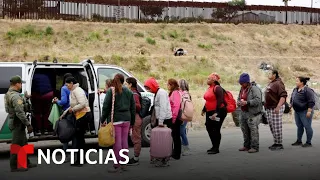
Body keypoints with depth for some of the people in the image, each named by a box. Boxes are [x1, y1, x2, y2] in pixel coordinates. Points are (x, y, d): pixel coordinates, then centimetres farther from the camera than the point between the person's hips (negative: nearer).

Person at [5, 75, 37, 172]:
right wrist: (28, 124, -23)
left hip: (12, 121, 10)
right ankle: (14, 167, 5)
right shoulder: (15, 96, -21)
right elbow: (20, 113, -26)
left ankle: (26, 163, 27)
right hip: (17, 123, -10)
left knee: (23, 143, 18)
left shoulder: (8, 94, 12)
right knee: (17, 145, -2)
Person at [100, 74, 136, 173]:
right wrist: (132, 122, 20)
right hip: (126, 119, 5)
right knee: (124, 141, 11)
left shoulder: (111, 91, -3)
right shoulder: (129, 92, 12)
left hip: (115, 119, -5)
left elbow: (106, 106, -6)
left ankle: (117, 165, -1)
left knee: (117, 142, -4)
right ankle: (123, 164, 19)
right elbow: (133, 108, 14)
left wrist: (103, 119, 1)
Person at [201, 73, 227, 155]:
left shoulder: (217, 88, -14)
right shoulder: (209, 88, 13)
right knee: (209, 128, 11)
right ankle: (214, 146, 24)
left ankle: (216, 148, 5)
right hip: (209, 112, 9)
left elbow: (220, 101, -21)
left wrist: (216, 112, -26)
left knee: (215, 130, -4)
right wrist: (204, 110, 23)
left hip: (218, 112, -9)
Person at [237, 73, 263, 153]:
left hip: (253, 114, -8)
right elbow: (239, 98, 25)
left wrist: (247, 102, -26)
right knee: (245, 130, 13)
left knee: (253, 130, -7)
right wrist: (239, 102, 2)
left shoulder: (254, 89, -12)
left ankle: (255, 147, -1)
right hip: (243, 113, 8)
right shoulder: (242, 89, 14)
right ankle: (247, 146, 25)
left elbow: (258, 100, -20)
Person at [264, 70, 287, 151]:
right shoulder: (270, 84, 17)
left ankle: (279, 144, 1)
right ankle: (276, 143, 22)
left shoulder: (278, 83, -13)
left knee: (277, 127, -6)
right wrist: (266, 105, 22)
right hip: (269, 109, 10)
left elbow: (283, 96, -22)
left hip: (276, 108, -10)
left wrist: (278, 107, -28)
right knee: (272, 127, 13)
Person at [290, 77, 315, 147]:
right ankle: (299, 141, 22)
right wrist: (290, 106, 16)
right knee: (299, 126, 14)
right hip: (297, 112, 8)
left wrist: (309, 111, -22)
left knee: (307, 126, -2)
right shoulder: (295, 90, 10)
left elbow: (311, 102, -19)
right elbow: (292, 99, 23)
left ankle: (309, 142, 5)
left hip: (305, 112, -8)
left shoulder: (307, 90, -15)